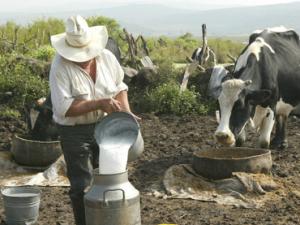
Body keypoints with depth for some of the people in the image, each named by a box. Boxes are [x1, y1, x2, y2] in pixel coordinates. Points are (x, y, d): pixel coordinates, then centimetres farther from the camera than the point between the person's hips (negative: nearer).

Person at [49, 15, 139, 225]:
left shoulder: (107, 58, -7)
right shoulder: (60, 67, -20)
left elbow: (119, 87, 9)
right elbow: (64, 108, -26)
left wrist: (127, 114, -4)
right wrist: (98, 104, -32)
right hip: (75, 131, -4)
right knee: (81, 186, 3)